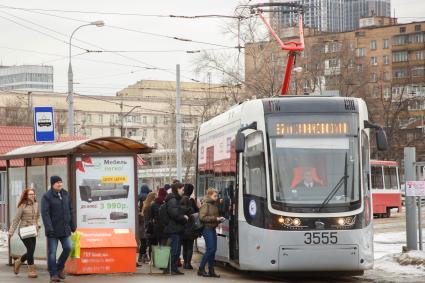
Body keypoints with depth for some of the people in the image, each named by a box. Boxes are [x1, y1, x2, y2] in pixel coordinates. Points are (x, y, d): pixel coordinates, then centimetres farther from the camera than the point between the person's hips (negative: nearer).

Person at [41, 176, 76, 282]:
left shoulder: (66, 194, 10)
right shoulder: (47, 196, -8)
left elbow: (70, 211, 16)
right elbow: (45, 213, -14)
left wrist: (73, 225, 14)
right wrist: (49, 228, -22)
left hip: (65, 228, 5)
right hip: (53, 229, -5)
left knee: (67, 248, 2)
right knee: (52, 252, 0)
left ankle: (60, 267, 23)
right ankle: (53, 274, 6)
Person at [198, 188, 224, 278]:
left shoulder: (214, 205, 14)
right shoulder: (205, 205, -10)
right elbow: (202, 217, -18)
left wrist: (219, 219, 4)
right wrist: (215, 218, -20)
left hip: (213, 229, 8)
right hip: (207, 229, -8)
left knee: (213, 250, 6)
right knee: (210, 249, -11)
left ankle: (211, 270, 11)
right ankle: (201, 269, -3)